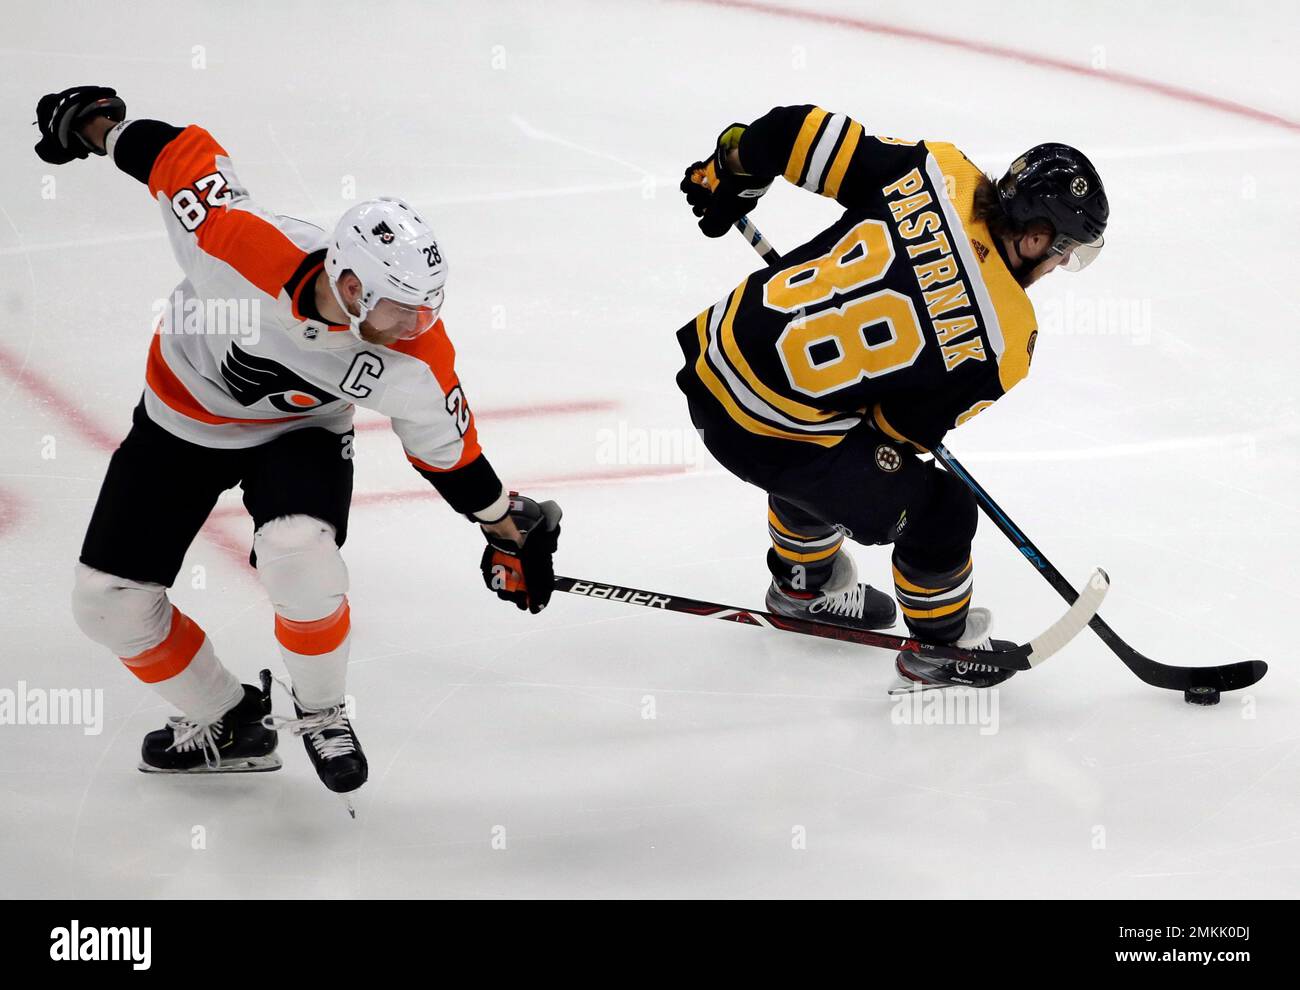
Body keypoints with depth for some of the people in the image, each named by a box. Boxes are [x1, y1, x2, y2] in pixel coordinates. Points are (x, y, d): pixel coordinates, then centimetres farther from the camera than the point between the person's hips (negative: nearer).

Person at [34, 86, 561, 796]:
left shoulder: (416, 359, -29)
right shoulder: (237, 244, -38)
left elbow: (446, 449, -8)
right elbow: (181, 153, -21)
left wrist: (509, 530, 3)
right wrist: (96, 122, -3)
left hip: (299, 431, -1)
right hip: (180, 415, 1)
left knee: (295, 554, -32)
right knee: (108, 602, -1)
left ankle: (321, 712, -3)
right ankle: (226, 724, 22)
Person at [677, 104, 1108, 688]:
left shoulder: (938, 173, -9)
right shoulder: (1002, 339, -18)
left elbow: (799, 133, -4)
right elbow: (908, 427, -5)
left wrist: (729, 173, 14)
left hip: (715, 356, 7)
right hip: (772, 433, -7)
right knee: (936, 511, 11)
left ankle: (804, 584, 61)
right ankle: (940, 646, 34)